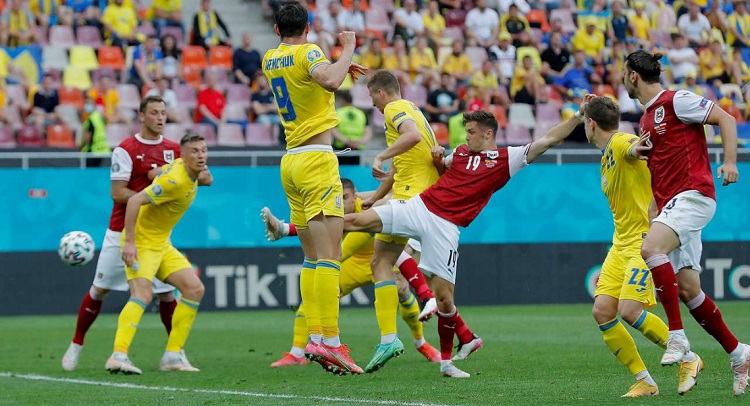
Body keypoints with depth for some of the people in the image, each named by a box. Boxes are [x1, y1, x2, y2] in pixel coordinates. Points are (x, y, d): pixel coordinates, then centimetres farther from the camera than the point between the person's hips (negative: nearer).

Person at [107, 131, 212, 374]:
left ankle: (172, 356, 4)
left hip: (161, 244, 10)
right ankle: (118, 356, -35)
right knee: (143, 294, -27)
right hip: (141, 242, -10)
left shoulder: (190, 174, 4)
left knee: (195, 289, 3)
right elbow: (134, 201, -27)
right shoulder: (176, 180, -24)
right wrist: (129, 242, -29)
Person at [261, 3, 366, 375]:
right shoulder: (307, 52, -7)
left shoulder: (270, 60, 15)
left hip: (291, 162, 8)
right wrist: (348, 49, -12)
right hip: (316, 159, -8)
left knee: (312, 257, 9)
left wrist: (341, 66, 27)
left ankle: (315, 337, 3)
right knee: (330, 255, -13)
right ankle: (330, 341, -21)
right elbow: (330, 82, -27)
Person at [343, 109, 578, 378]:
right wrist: (438, 158, 15)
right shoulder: (461, 153, 17)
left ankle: (447, 361, 12)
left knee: (444, 296, -5)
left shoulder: (507, 159, 5)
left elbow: (548, 140, 3)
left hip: (445, 227, -4)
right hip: (419, 207, 4)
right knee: (356, 221, -11)